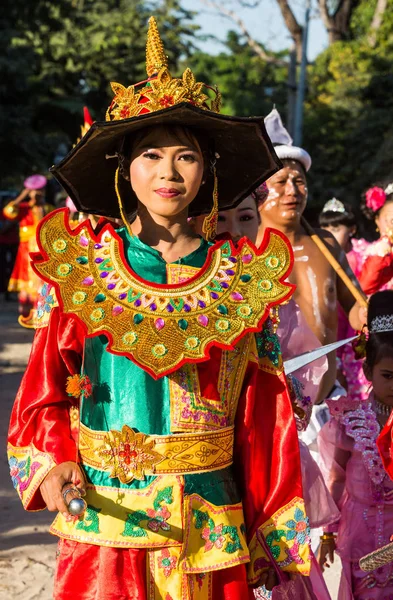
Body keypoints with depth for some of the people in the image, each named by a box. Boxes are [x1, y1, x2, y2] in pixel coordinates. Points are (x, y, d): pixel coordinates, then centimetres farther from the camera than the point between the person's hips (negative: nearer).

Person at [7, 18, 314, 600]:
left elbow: (263, 412, 2)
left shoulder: (244, 276, 0)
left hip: (209, 526, 1)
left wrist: (274, 530, 3)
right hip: (104, 519, 0)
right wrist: (51, 465, -14)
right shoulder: (82, 266, -1)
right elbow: (45, 391, 3)